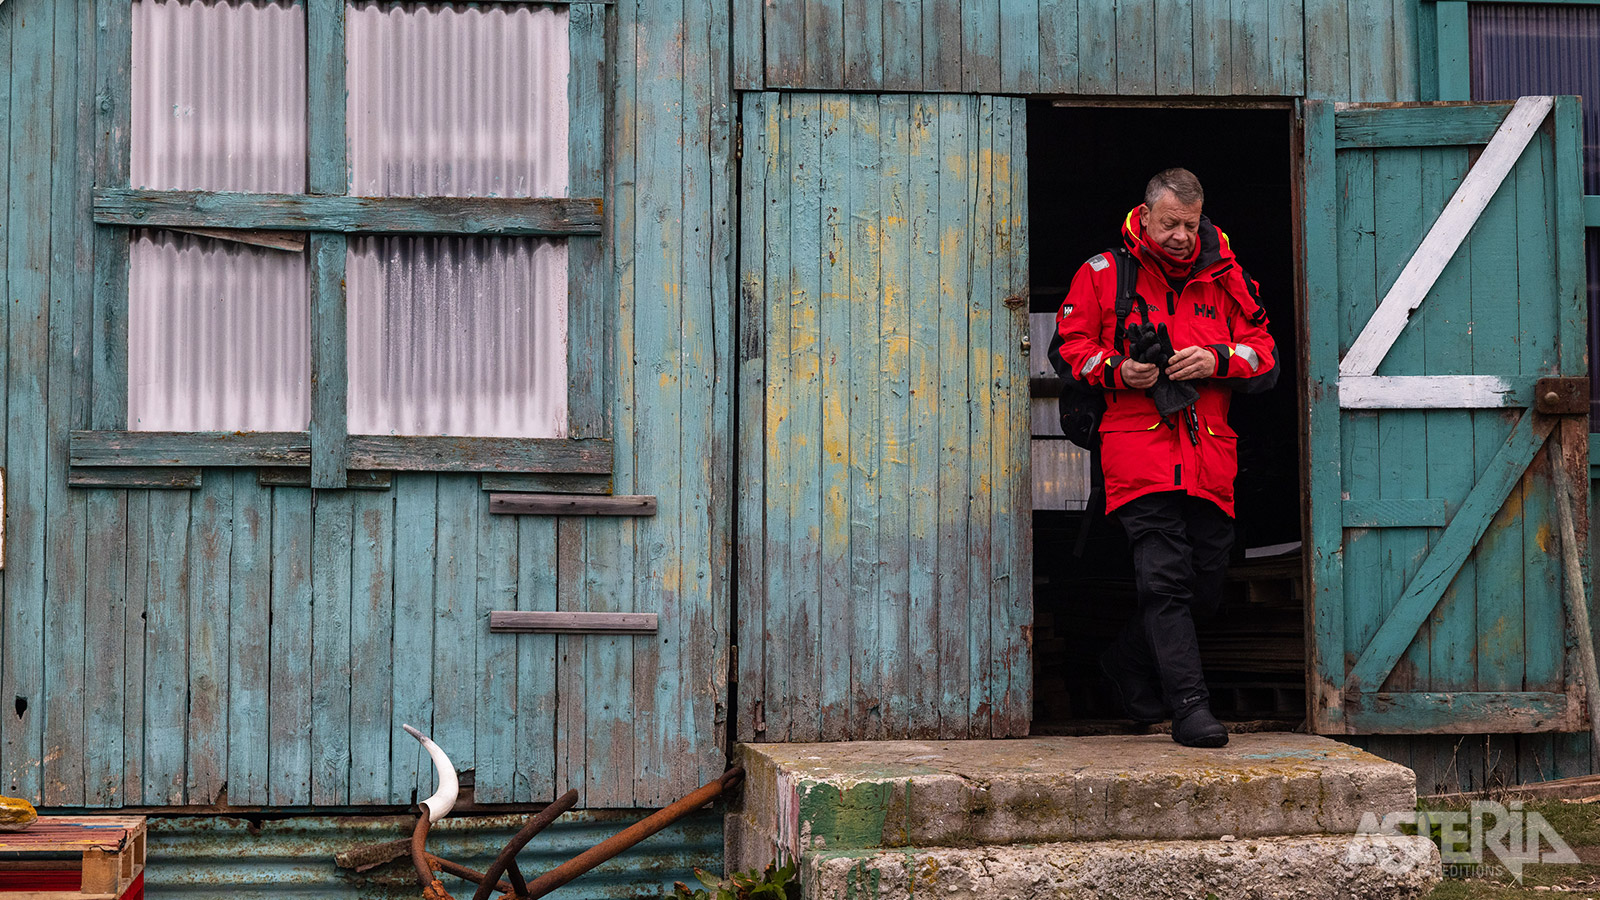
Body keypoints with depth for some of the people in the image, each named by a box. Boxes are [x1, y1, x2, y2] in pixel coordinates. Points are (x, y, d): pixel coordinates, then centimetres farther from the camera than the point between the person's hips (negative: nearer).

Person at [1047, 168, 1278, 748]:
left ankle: (1126, 662, 32)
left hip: (1209, 459, 4)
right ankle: (1189, 706, -13)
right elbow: (1068, 346, 9)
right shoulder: (1103, 274, 5)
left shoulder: (1225, 278, 12)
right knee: (1165, 579, -13)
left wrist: (1217, 360, -9)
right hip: (1138, 454, -4)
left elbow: (1265, 359, 12)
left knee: (1205, 582, 9)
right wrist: (1117, 371, -10)